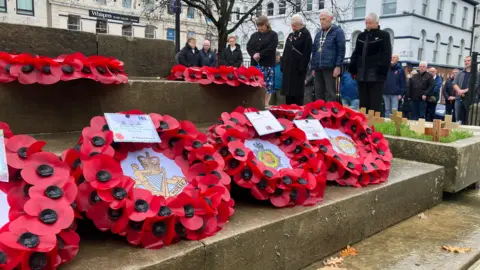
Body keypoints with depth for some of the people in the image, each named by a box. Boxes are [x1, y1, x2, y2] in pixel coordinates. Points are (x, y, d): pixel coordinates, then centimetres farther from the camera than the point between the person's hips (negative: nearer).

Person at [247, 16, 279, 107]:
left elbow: (271, 49, -11)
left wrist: (260, 55, -16)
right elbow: (248, 46, 7)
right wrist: (254, 54, -13)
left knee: (267, 85, -4)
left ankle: (266, 104, 0)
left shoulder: (273, 34, 2)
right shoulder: (254, 35, 17)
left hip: (268, 64, -4)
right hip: (255, 64, 4)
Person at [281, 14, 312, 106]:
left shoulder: (306, 34, -5)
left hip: (298, 68, -7)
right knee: (288, 91, 9)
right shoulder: (290, 35, 18)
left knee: (297, 92, -5)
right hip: (288, 68, 7)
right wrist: (283, 66, 11)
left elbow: (307, 53, -14)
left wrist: (302, 68, -20)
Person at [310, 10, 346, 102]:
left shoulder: (338, 31, 1)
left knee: (330, 94, -6)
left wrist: (338, 66, -12)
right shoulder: (318, 34, 20)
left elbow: (341, 50, -5)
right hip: (318, 68, 6)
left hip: (330, 68, -6)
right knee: (318, 93, 8)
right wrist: (313, 67, 14)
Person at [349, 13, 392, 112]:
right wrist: (353, 69, 8)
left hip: (376, 75, -5)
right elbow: (356, 54, 19)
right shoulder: (361, 36, 18)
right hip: (362, 75, 5)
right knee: (363, 103, 9)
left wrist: (382, 71, -16)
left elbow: (386, 55, -6)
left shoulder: (384, 35, 2)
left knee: (375, 104, -6)